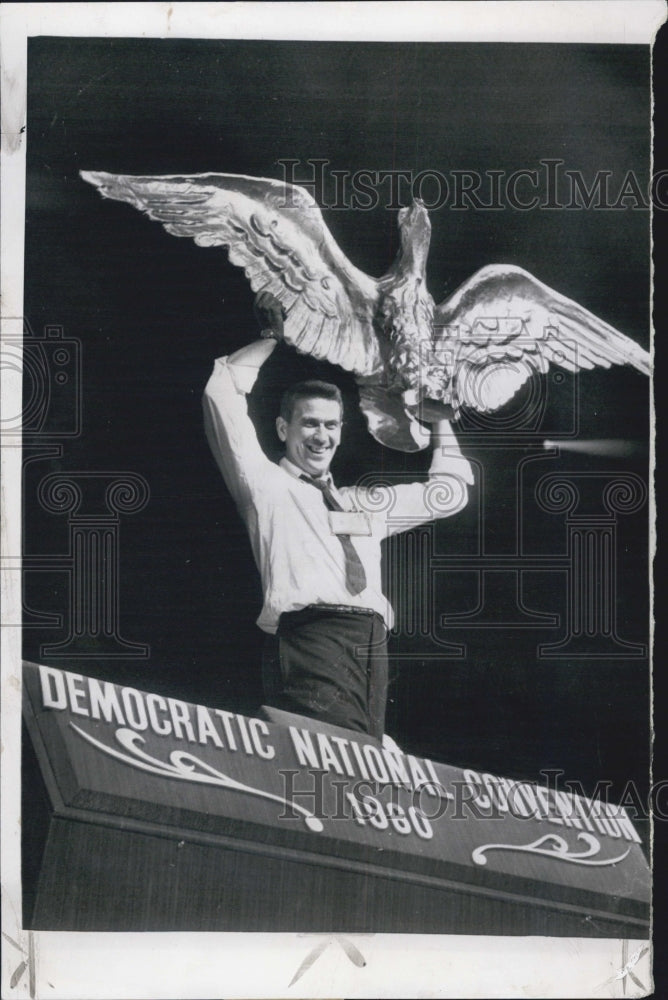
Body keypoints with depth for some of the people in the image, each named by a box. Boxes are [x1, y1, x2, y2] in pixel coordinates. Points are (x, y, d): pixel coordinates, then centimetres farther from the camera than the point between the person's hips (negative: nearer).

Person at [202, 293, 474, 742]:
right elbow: (223, 392, 10)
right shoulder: (266, 485, 17)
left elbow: (448, 491, 38)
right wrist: (273, 336, 20)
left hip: (372, 647, 6)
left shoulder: (366, 504, 32)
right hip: (309, 634, -6)